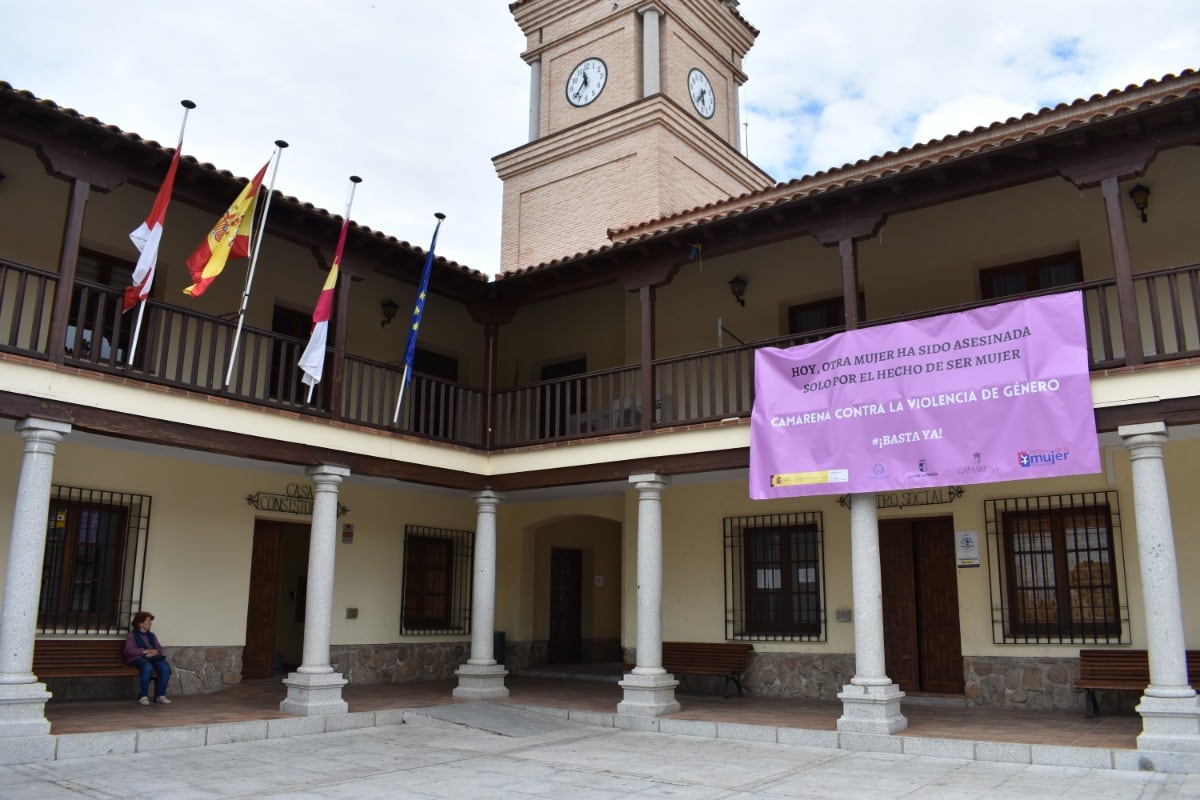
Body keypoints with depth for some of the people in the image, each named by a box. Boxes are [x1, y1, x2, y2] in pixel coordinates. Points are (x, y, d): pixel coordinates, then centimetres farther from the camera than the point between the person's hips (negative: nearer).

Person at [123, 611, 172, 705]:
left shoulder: (151, 635, 25)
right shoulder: (132, 635, 8)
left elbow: (159, 648, 15)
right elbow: (129, 650, -8)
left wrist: (155, 652, -9)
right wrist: (145, 651, -17)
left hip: (152, 658, 5)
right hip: (137, 658, -5)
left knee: (165, 667, -28)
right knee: (148, 667, -40)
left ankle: (161, 695, -22)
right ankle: (143, 696, -32)